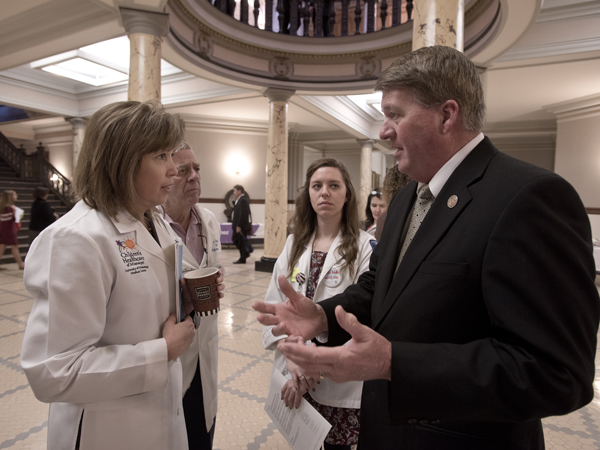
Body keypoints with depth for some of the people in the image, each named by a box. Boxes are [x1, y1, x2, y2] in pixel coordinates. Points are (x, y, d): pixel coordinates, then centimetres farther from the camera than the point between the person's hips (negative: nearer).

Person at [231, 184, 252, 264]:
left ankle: (242, 259, 9)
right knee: (235, 239, 16)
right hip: (238, 225, 10)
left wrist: (239, 226, -23)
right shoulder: (240, 200, 14)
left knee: (241, 242, -1)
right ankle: (246, 253, 25)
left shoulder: (243, 200, -17)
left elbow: (243, 214, -23)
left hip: (241, 226, -10)